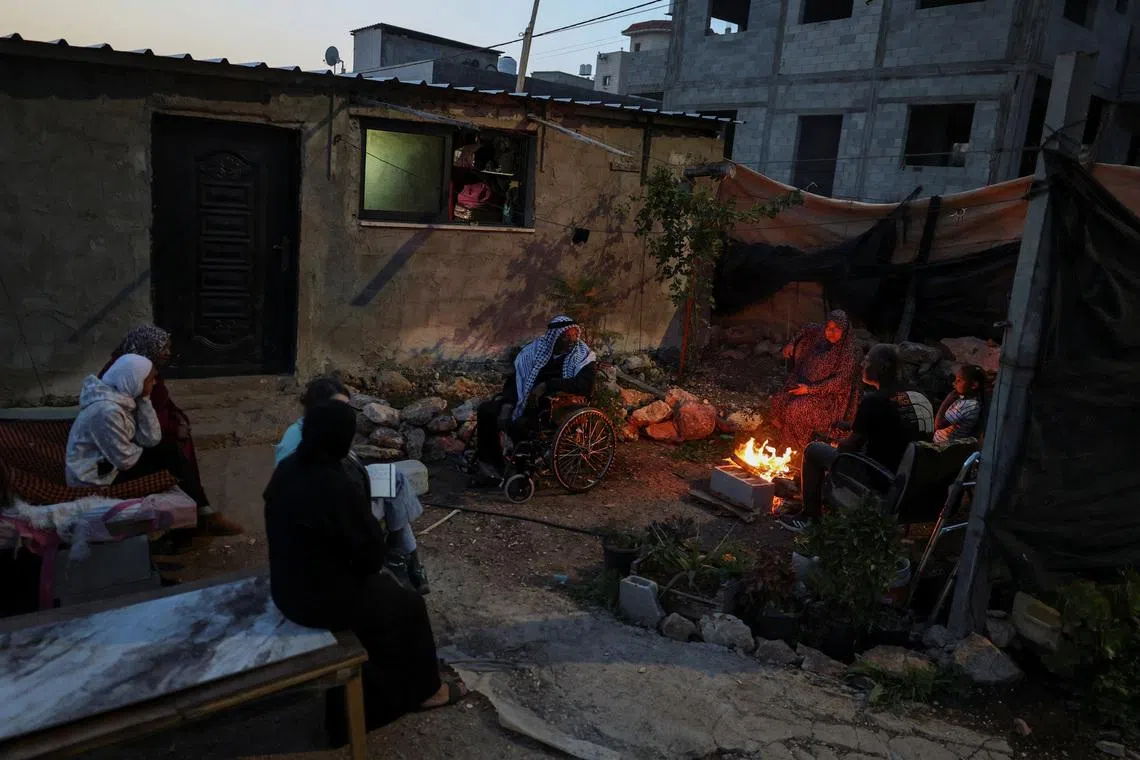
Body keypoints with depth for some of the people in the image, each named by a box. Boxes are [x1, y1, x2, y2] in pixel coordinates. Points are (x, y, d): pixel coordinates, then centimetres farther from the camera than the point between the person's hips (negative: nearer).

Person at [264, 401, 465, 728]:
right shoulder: (339, 488, -31)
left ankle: (384, 686, 41)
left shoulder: (286, 469, -5)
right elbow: (371, 552, -20)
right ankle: (424, 689, 31)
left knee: (384, 588, 27)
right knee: (409, 606, 13)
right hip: (321, 598, -8)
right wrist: (372, 558, 4)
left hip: (287, 587, 8)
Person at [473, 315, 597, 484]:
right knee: (486, 410, -10)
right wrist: (506, 406, -12)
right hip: (528, 400, 6)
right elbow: (515, 378, 4)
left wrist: (547, 385, -28)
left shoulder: (584, 357, -7)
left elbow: (585, 385, -24)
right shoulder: (535, 349, 4)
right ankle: (490, 465, 1)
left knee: (519, 425, -31)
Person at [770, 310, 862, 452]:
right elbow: (807, 330, 23)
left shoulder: (849, 352, -20)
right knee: (779, 400, -13)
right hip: (805, 384, 7)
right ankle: (784, 438, 5)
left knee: (795, 409, -27)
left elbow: (840, 382, -22)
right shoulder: (820, 336, 0)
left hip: (830, 396, -7)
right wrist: (792, 343, 7)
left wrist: (810, 389, -24)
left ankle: (801, 447, -6)